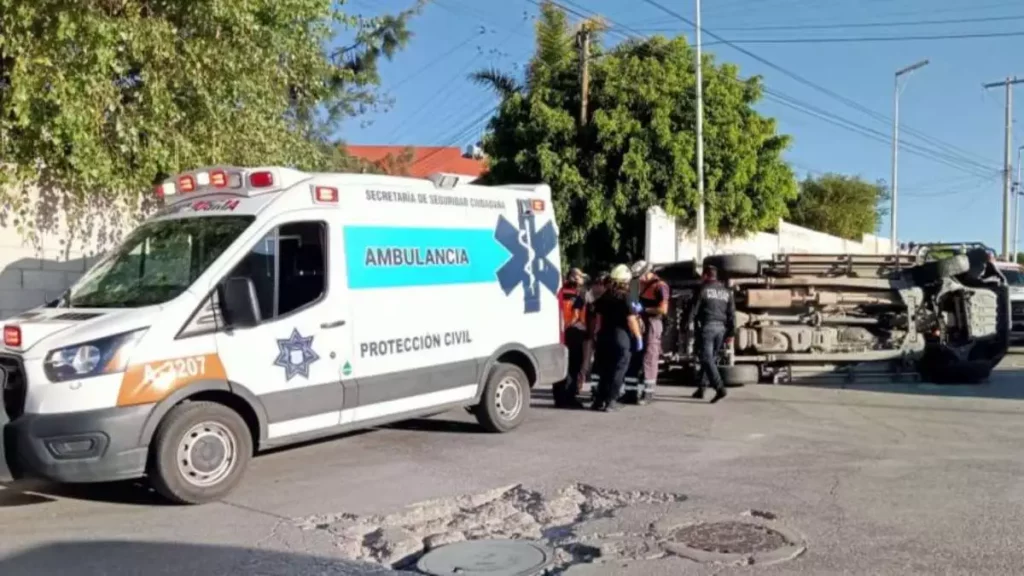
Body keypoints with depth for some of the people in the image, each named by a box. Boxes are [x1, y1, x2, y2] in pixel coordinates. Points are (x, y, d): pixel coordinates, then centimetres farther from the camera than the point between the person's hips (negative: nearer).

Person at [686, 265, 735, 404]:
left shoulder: (704, 289, -2)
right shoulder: (726, 292, 14)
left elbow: (694, 309, -4)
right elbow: (732, 314, 10)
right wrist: (730, 333, 12)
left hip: (707, 326, -6)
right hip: (722, 328, 6)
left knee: (707, 359, -7)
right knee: (711, 358, 14)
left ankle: (720, 388, -22)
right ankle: (701, 389, 18)